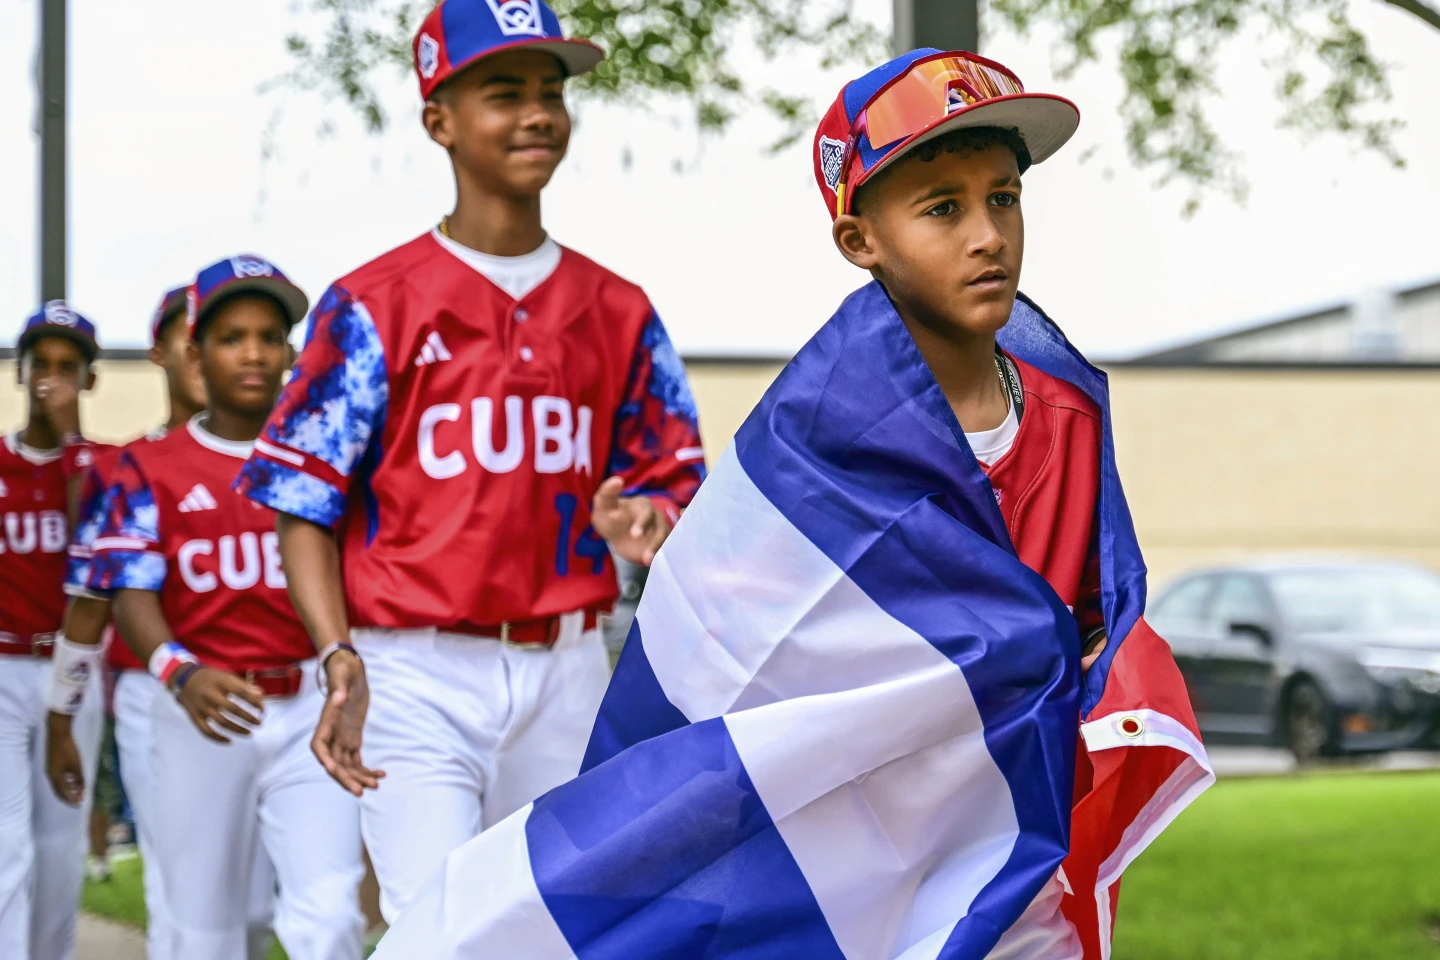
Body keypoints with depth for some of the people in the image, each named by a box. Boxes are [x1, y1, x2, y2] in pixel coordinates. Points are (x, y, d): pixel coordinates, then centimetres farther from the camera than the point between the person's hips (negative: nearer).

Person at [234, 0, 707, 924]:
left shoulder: (619, 312, 10)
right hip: (419, 673, -5)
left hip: (567, 668, 5)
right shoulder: (374, 305, -3)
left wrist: (641, 520, -10)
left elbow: (672, 477, 15)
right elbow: (305, 506, -5)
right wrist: (339, 658, -20)